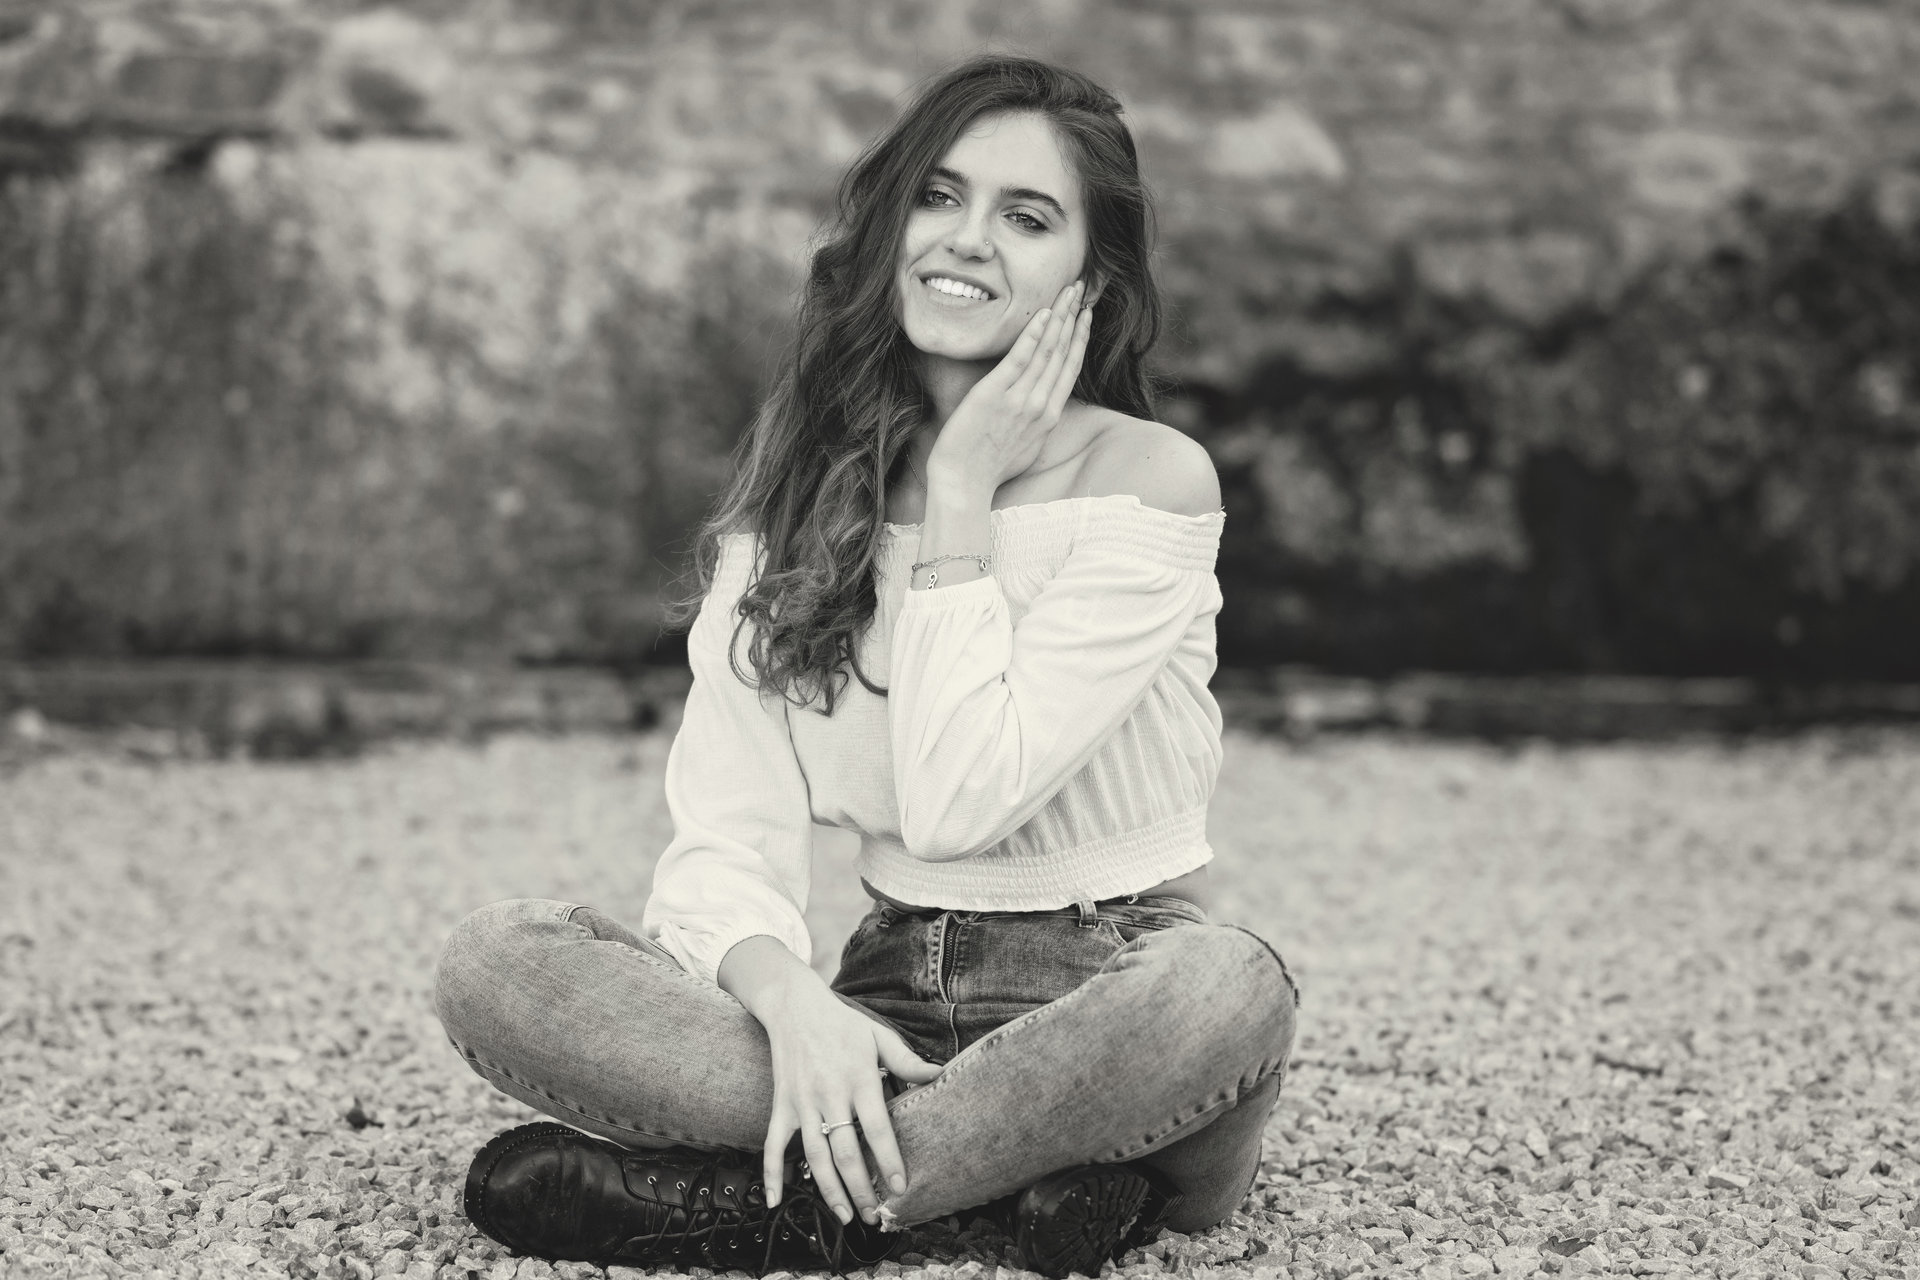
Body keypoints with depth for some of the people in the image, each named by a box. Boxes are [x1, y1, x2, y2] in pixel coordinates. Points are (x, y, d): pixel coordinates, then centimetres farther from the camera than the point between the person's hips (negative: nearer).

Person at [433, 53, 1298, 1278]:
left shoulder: (1147, 479, -6)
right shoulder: (795, 496, 6)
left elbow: (961, 798, -16)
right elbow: (726, 836, -5)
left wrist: (961, 496, -11)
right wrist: (788, 999, -26)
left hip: (1111, 1001, -3)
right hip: (891, 998, 3)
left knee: (1227, 985, -39)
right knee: (494, 962, -19)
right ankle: (1015, 1160, -24)